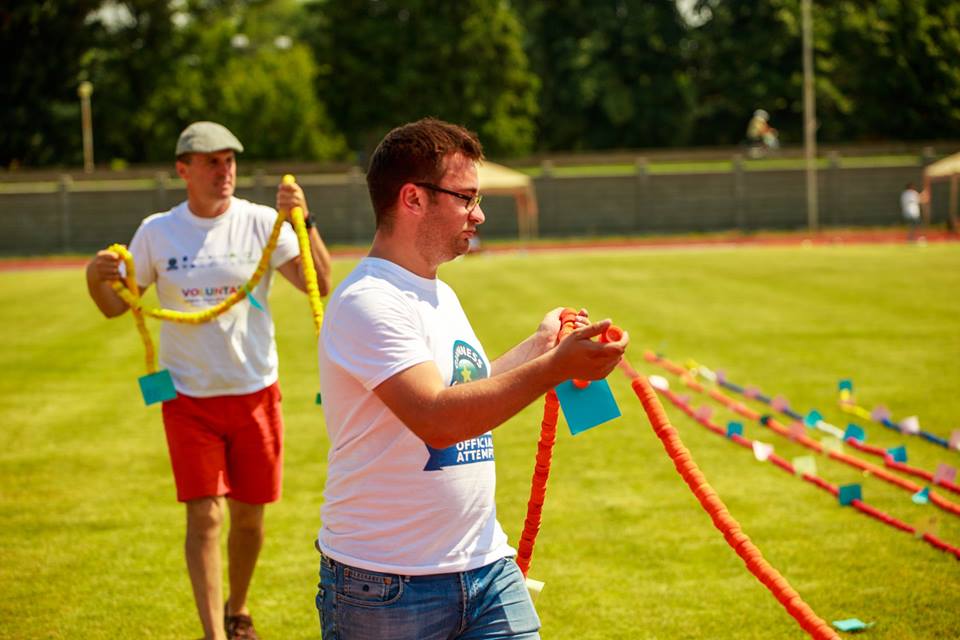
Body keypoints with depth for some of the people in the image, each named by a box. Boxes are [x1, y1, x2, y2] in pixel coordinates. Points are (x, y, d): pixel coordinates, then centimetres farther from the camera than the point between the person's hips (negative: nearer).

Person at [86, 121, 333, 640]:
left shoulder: (261, 222, -6)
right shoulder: (157, 232, -2)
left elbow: (319, 285, -15)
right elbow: (115, 306, 3)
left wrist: (304, 222, -29)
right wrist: (95, 278, -19)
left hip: (255, 393, 1)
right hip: (189, 398, -1)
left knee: (248, 515, 11)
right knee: (204, 517, -6)